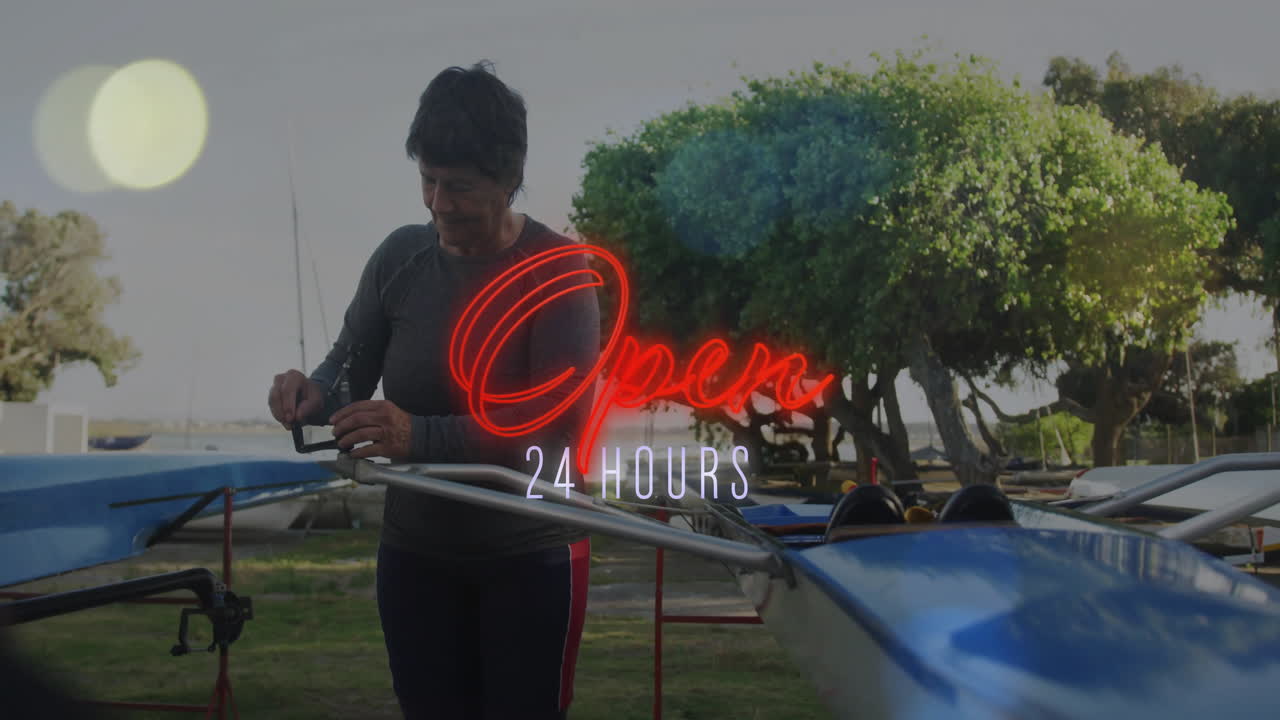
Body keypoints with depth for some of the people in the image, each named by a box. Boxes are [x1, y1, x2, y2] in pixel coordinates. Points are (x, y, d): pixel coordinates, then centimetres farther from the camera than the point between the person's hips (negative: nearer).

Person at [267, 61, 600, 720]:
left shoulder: (557, 269, -14)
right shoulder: (400, 257, -1)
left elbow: (564, 414, -24)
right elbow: (348, 371, 5)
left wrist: (420, 436, -37)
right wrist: (312, 393, -21)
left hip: (530, 558, -3)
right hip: (416, 555, 4)